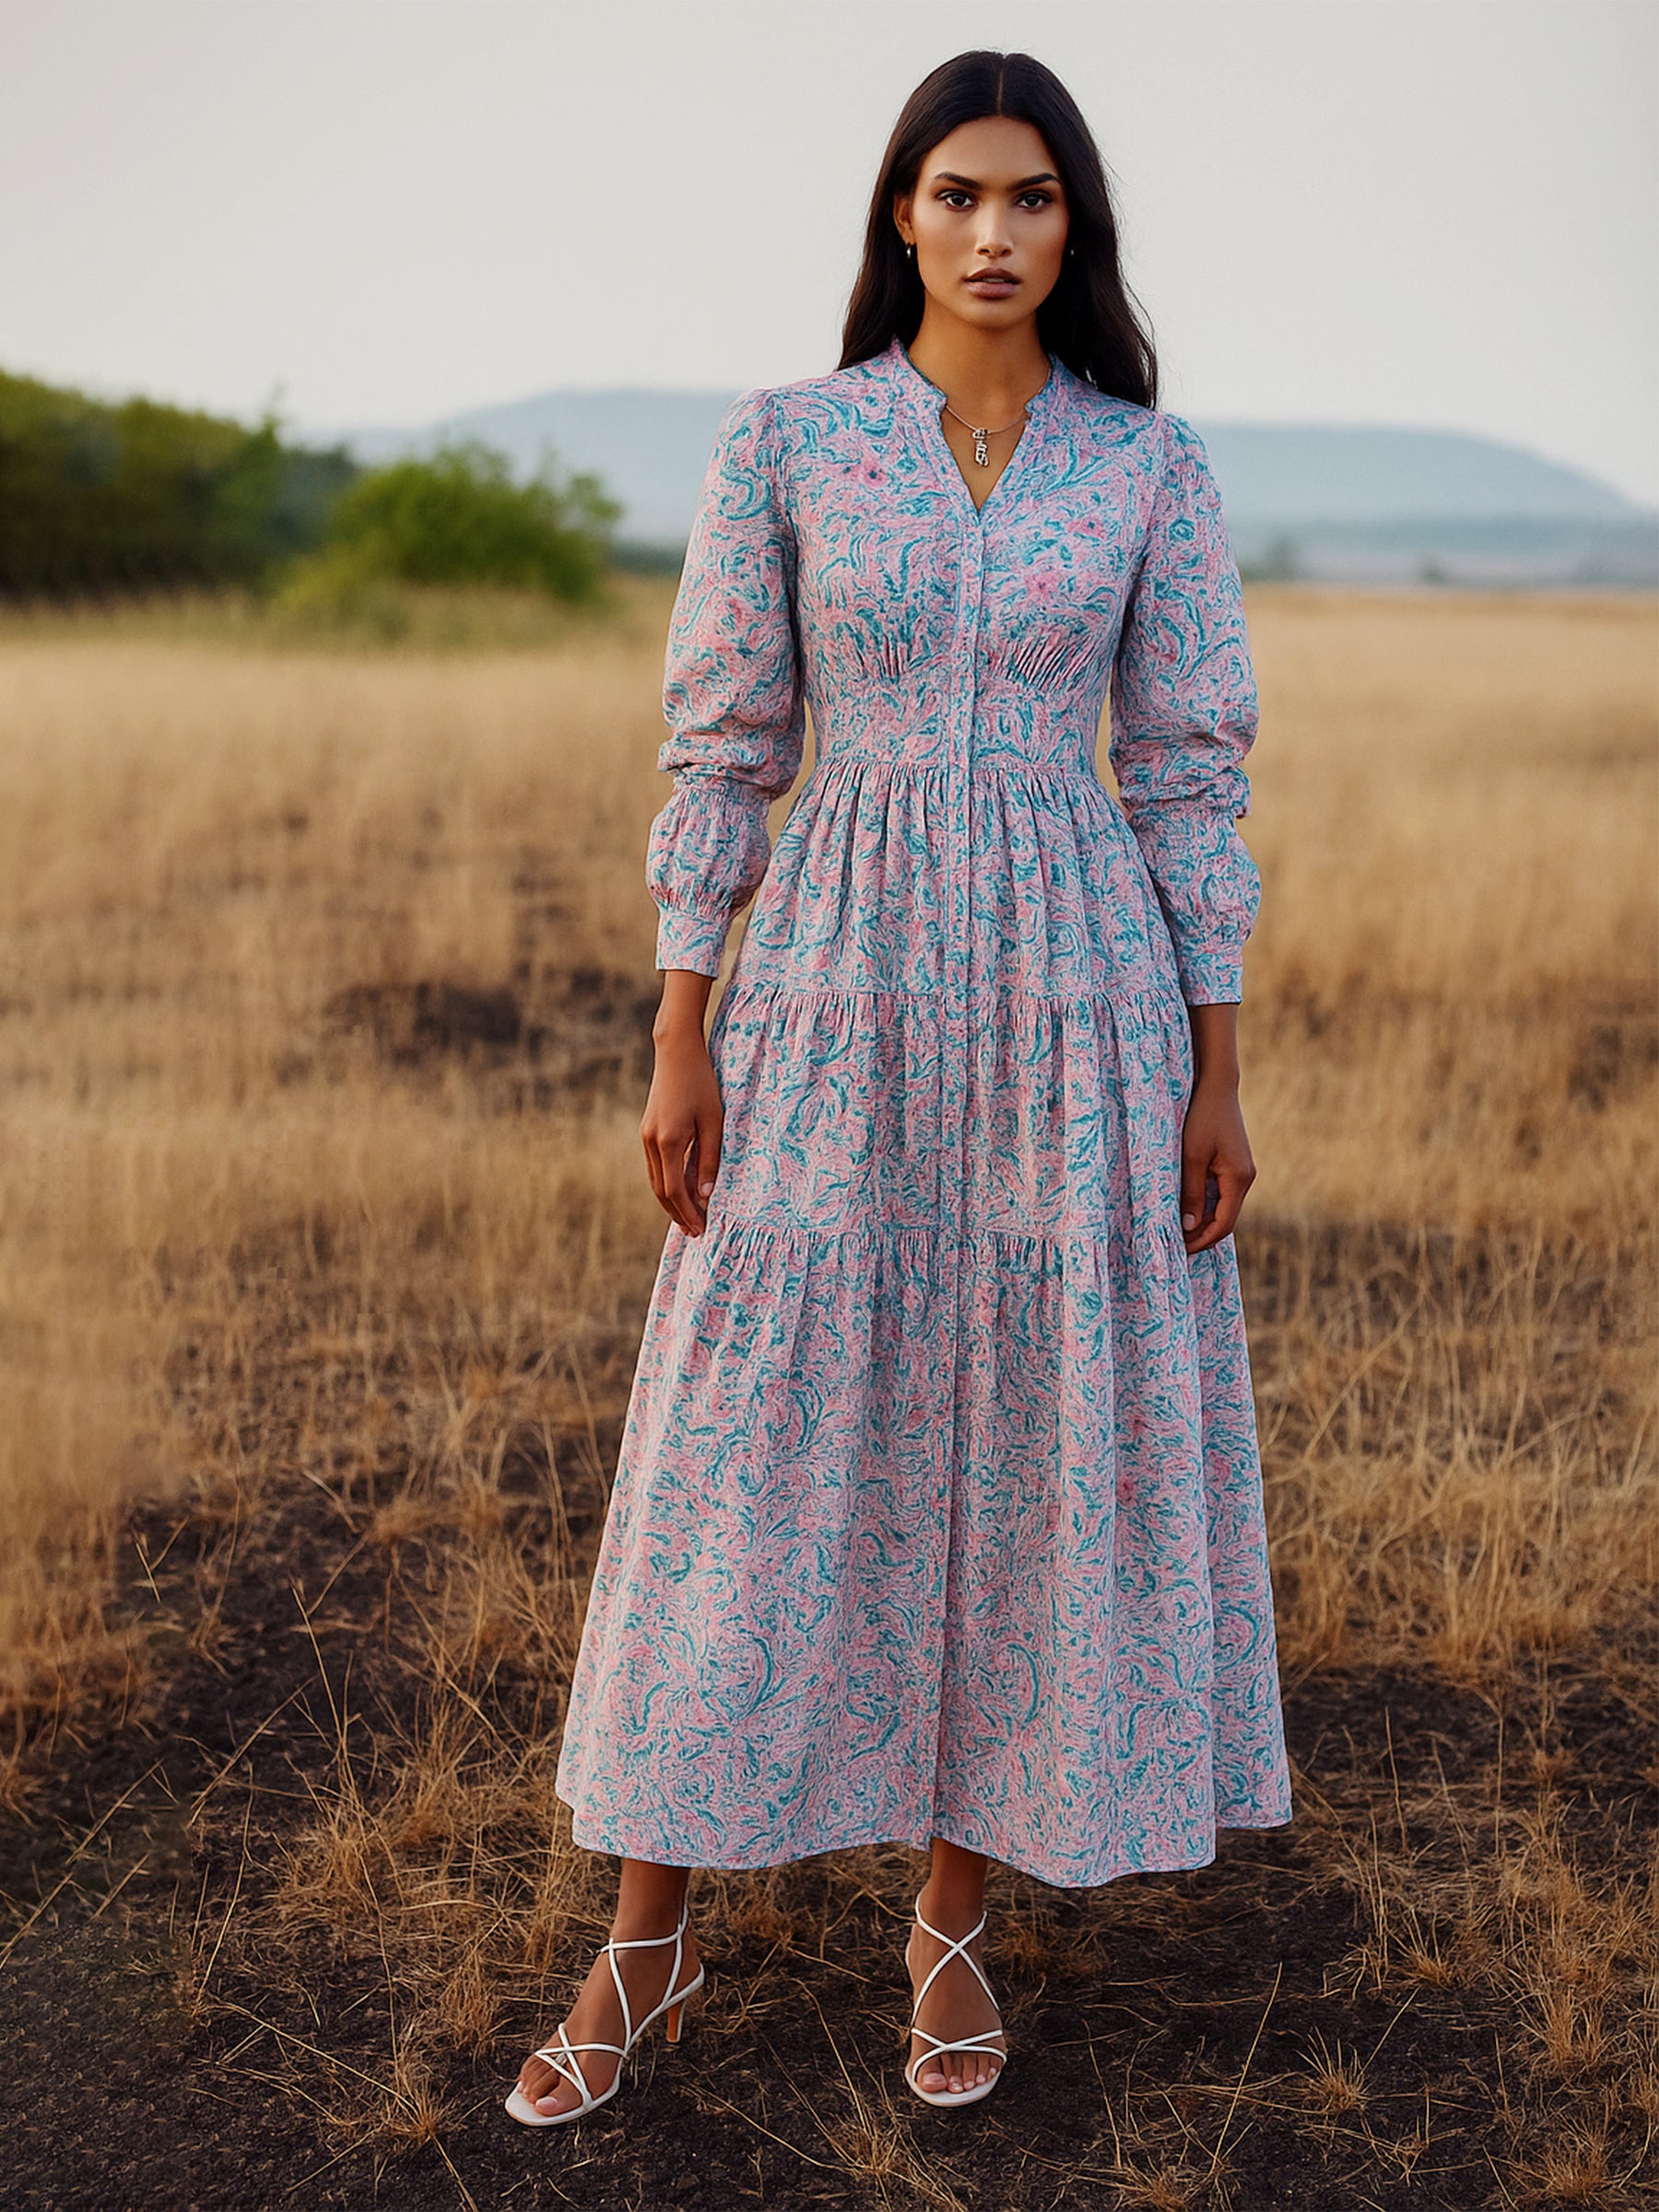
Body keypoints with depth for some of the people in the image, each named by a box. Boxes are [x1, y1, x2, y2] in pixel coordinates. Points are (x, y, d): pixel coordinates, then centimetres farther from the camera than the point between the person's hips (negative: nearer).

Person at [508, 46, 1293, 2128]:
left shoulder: (1151, 462, 4)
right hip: (835, 989, 0)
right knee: (752, 1445, 3)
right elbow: (722, 747, 2)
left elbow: (1188, 770, 4)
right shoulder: (782, 438, 1)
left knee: (1034, 1436, 6)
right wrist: (679, 1040, -4)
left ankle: (952, 1916, 25)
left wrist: (1217, 1071, 0)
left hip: (1072, 997, 1)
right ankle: (647, 1940, 18)